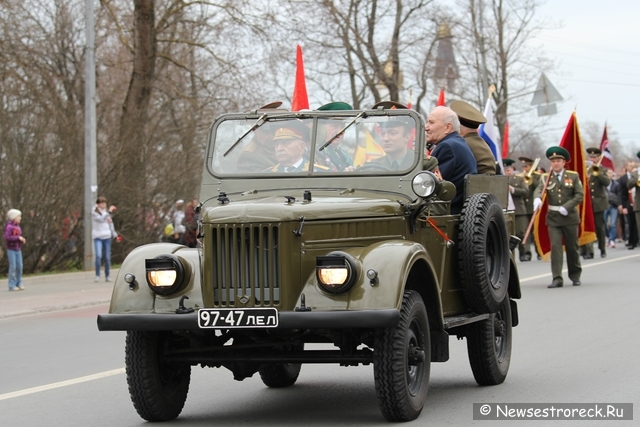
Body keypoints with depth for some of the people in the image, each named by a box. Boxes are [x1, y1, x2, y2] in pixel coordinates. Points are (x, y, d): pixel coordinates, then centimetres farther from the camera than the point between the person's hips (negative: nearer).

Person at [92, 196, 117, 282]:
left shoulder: (107, 212, 10)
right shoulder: (94, 212, -6)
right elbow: (101, 219, -23)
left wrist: (115, 235, 16)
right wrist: (109, 212, -27)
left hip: (107, 236, 4)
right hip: (97, 237, -4)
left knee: (107, 257, 3)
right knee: (98, 256, -19)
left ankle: (107, 276, 13)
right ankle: (97, 275, -12)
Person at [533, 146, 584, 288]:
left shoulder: (573, 176, 1)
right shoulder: (547, 177, 4)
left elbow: (580, 195, -4)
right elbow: (539, 189, -13)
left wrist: (566, 207, -16)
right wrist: (537, 199, -36)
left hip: (570, 216, 0)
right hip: (553, 218, 0)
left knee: (572, 247, 9)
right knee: (555, 246, -9)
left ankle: (575, 276, 25)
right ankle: (557, 278, -9)